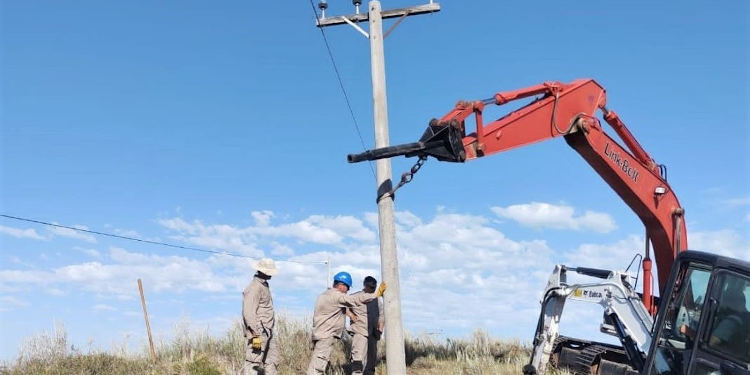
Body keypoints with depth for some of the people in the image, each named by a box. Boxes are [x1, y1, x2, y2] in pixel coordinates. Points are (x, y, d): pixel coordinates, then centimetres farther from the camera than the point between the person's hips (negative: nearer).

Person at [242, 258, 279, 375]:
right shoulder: (255, 288, -15)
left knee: (272, 361, 12)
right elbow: (249, 313, -22)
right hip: (258, 332, -10)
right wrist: (256, 335, -24)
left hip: (267, 332, 10)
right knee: (253, 362, -8)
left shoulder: (263, 286, 16)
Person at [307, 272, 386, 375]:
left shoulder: (324, 295, 16)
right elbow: (356, 299, -21)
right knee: (318, 364, -11)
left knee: (316, 363, 11)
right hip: (326, 336, -10)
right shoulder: (337, 296, -14)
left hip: (318, 333, 10)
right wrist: (376, 294, -18)